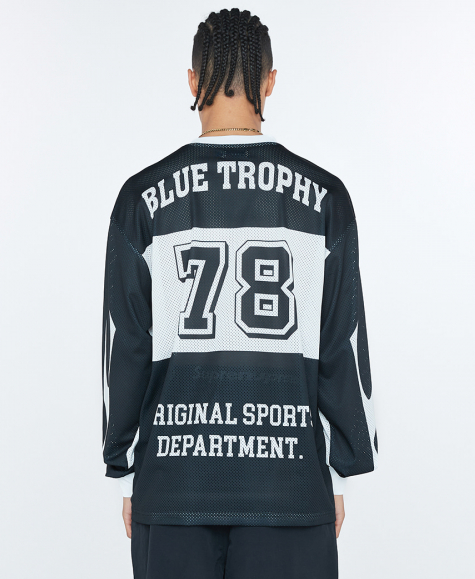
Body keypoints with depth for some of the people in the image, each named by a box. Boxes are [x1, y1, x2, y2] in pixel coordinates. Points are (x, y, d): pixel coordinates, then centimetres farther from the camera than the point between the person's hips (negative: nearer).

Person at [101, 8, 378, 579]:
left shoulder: (142, 197, -2)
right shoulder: (323, 196, 0)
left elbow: (124, 349, 0)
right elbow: (344, 349, 1)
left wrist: (125, 473, 9)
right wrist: (340, 473, 10)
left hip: (173, 475, 0)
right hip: (288, 480, 0)